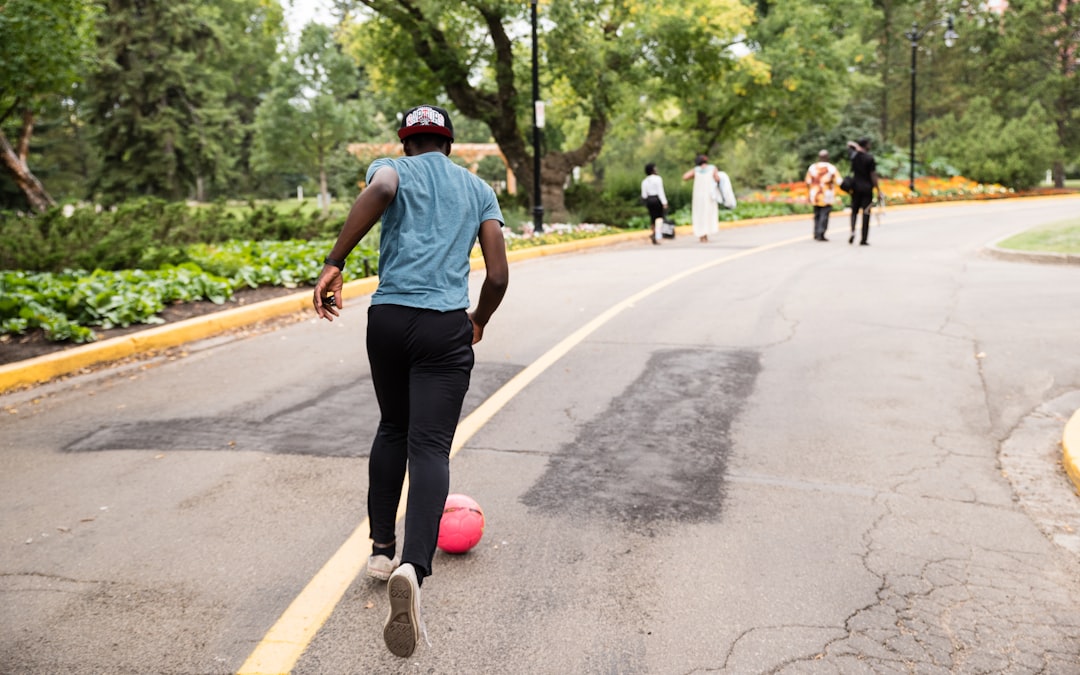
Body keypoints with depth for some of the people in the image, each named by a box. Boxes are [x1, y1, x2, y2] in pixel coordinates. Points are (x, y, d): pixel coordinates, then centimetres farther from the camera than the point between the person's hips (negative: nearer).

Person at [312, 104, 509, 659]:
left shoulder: (393, 170, 12)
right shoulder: (479, 189, 18)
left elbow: (379, 190, -17)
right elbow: (498, 276, 11)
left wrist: (334, 264, -19)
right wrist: (478, 321, 29)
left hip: (387, 317, 1)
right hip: (446, 326, -1)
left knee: (392, 428, 21)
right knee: (429, 444, -8)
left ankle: (382, 548, 25)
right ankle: (413, 566, -28)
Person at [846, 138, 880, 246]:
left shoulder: (854, 155, 1)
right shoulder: (870, 158, -11)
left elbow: (849, 143, 20)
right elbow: (873, 175, -11)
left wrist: (856, 146, 0)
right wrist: (878, 189, -6)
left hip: (855, 187, 3)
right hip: (867, 188, -3)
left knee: (854, 211, 13)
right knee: (866, 213, 1)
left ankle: (852, 231, -13)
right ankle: (864, 239, 2)